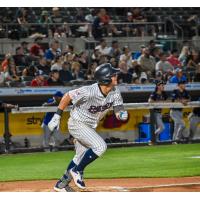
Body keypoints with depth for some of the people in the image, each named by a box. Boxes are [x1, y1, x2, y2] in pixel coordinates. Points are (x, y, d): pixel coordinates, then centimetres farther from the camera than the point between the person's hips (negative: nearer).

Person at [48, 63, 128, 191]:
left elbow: (118, 109, -8)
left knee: (81, 158, 15)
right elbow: (68, 96, -22)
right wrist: (57, 117, -19)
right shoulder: (89, 92, -31)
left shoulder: (115, 92, -12)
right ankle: (77, 171, -6)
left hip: (90, 127, 8)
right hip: (77, 124, -8)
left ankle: (61, 184, 30)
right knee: (100, 146, -23)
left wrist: (122, 114, -33)